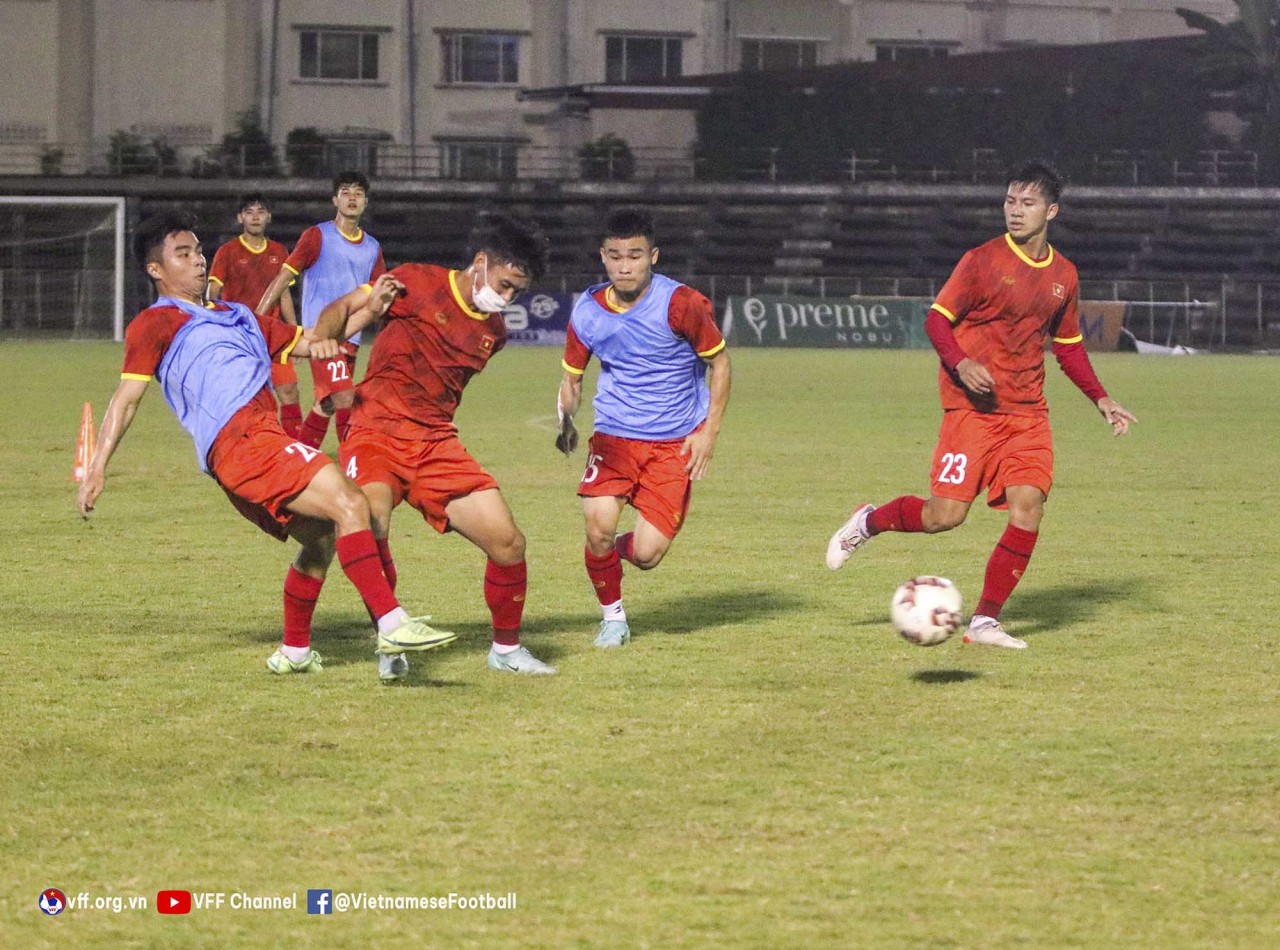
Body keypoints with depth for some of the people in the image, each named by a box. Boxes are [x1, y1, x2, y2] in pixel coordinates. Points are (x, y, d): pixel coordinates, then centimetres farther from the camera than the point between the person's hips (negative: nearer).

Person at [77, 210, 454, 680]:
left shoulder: (235, 316, 30)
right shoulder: (155, 324, 6)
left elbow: (308, 342, 32)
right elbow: (127, 398, -2)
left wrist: (370, 309, 18)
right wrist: (97, 467, -12)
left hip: (264, 440, 9)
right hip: (241, 443, -9)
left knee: (321, 537, 19)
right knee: (348, 504, -20)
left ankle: (294, 653, 31)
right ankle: (392, 624, -28)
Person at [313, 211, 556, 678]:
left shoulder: (493, 332, 14)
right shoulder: (418, 283, -4)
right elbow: (344, 311, -5)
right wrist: (320, 337, -24)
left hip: (437, 443, 6)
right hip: (378, 432, -6)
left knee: (508, 542, -3)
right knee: (370, 523, -32)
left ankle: (506, 648, 20)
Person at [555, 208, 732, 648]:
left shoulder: (680, 304, -14)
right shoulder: (587, 312, -4)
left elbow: (719, 361, -2)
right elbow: (572, 375, 11)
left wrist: (708, 432, -8)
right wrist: (565, 422, -8)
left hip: (676, 442, -2)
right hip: (614, 434, 2)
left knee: (646, 554, -11)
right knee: (598, 525, -20)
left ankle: (621, 547, 30)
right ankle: (613, 617, 8)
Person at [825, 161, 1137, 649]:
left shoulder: (1063, 275, 11)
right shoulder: (982, 261, -5)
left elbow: (1068, 345, 23)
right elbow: (937, 319, -5)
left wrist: (1100, 399, 15)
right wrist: (960, 363, -23)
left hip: (1027, 412, 5)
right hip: (973, 405, -5)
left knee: (1028, 506, -11)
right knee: (945, 515, -11)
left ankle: (985, 622, -3)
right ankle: (867, 522, 20)